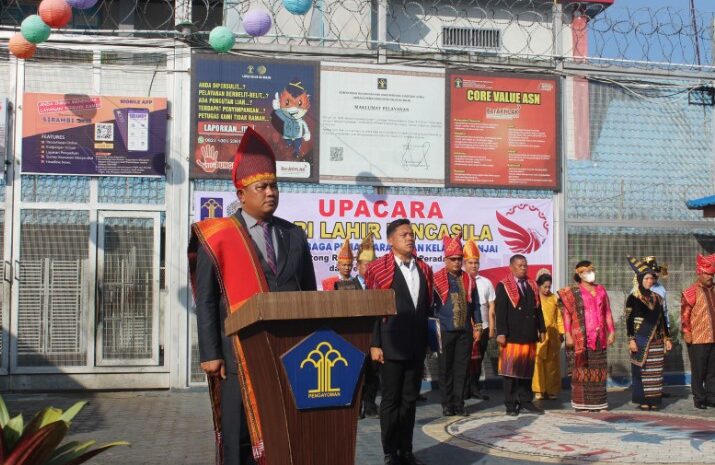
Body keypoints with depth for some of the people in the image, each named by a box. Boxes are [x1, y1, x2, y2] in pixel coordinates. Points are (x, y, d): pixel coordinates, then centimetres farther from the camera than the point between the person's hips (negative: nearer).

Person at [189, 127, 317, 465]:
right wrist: (210, 353, -8)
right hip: (241, 354, -3)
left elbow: (309, 295, 13)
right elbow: (206, 301, -3)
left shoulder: (294, 236, 11)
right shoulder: (217, 237, 0)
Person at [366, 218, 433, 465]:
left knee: (410, 399, 10)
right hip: (392, 345, -5)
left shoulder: (424, 269, 11)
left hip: (417, 345, 5)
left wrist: (426, 340, 10)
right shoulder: (379, 268, -4)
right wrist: (374, 344, -12)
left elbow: (427, 307, 14)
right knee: (391, 399, 1)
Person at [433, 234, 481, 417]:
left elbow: (474, 304, 13)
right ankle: (447, 404, 13)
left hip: (465, 331, 3)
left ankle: (459, 404, 13)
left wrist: (477, 326, 8)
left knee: (462, 368, 6)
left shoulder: (468, 280, 9)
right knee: (446, 368, 5)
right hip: (446, 331, -3)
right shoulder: (437, 279, -3)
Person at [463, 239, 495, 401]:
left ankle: (475, 388, 18)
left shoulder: (486, 283, 5)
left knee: (478, 359, 9)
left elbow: (491, 307, 5)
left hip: (482, 327, 3)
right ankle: (466, 389, 13)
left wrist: (491, 327, 1)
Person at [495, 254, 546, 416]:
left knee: (527, 371, 10)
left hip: (529, 336, 5)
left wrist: (541, 329, 13)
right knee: (511, 372, -1)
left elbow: (538, 309, 18)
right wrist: (501, 333, -15)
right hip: (512, 336, -5)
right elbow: (500, 311, -8)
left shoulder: (532, 286, 16)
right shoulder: (503, 286, -2)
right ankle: (511, 405, 4)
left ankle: (526, 401, 18)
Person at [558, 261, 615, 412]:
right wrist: (568, 335, -11)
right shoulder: (573, 292, 0)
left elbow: (607, 312, 14)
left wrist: (612, 331, 7)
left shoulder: (601, 289, 13)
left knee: (598, 368, 5)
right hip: (581, 336, -4)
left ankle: (597, 402, 12)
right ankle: (580, 402, 1)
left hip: (599, 336, 4)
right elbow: (567, 315, -4)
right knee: (582, 368, -4)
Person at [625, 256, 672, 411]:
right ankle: (643, 400, 4)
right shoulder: (633, 298, -2)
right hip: (640, 339, -4)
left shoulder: (657, 298, 12)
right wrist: (631, 340, -11)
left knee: (656, 371, 2)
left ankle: (654, 400, 8)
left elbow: (663, 319, 16)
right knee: (641, 369, -3)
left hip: (656, 340, 4)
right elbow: (629, 320, -5)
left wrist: (667, 338, 12)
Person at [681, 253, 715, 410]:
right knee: (698, 371, 2)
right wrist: (687, 333, -12)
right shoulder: (691, 292, -7)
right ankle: (699, 399, 11)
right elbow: (684, 314, -9)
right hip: (697, 340, -5)